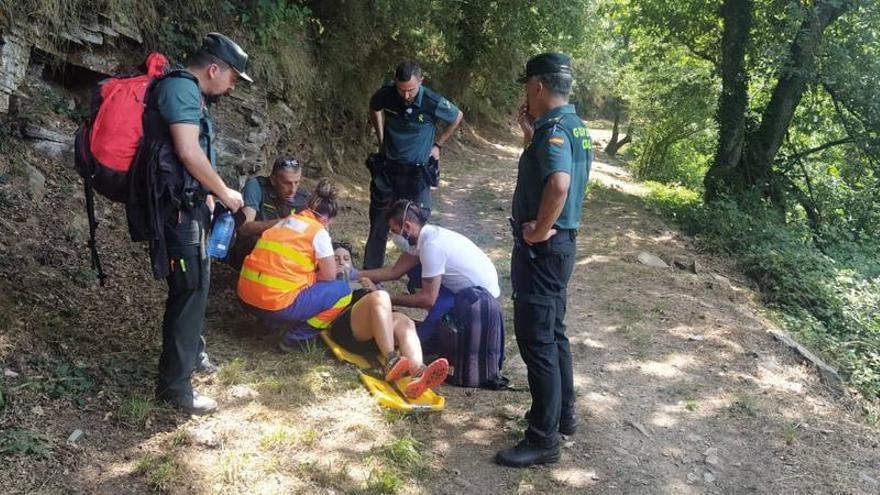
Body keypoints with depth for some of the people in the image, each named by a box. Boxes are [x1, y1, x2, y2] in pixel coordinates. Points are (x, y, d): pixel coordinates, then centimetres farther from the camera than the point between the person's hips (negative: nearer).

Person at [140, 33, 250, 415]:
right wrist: (224, 192, -12)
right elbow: (189, 152, -23)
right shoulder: (181, 87, -14)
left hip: (186, 204, 11)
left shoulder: (189, 92, 18)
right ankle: (174, 384, 1)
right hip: (176, 207, -11)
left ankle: (192, 352, 40)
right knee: (189, 288, -7)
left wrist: (209, 195, 14)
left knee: (195, 283, 22)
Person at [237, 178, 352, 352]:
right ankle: (295, 337, 2)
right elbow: (330, 276, 2)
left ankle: (269, 319, 15)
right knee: (343, 291, 4)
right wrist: (314, 275, 20)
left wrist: (308, 275, 23)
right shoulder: (319, 232, -3)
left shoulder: (284, 222, 17)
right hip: (277, 304, -8)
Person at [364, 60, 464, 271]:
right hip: (387, 168, 3)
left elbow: (458, 117, 3)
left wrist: (437, 144, 5)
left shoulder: (433, 103, -19)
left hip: (417, 173, -2)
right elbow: (374, 108, 15)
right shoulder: (385, 95, -12)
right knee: (378, 227, 11)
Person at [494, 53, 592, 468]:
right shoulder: (573, 125, 11)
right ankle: (563, 415, 34)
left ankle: (543, 440, 6)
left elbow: (558, 184, -38)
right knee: (552, 333, 20)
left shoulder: (554, 129, -20)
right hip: (560, 244, 10)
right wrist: (529, 133, 12)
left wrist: (539, 229, -25)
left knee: (536, 340, -3)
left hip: (541, 248, -10)